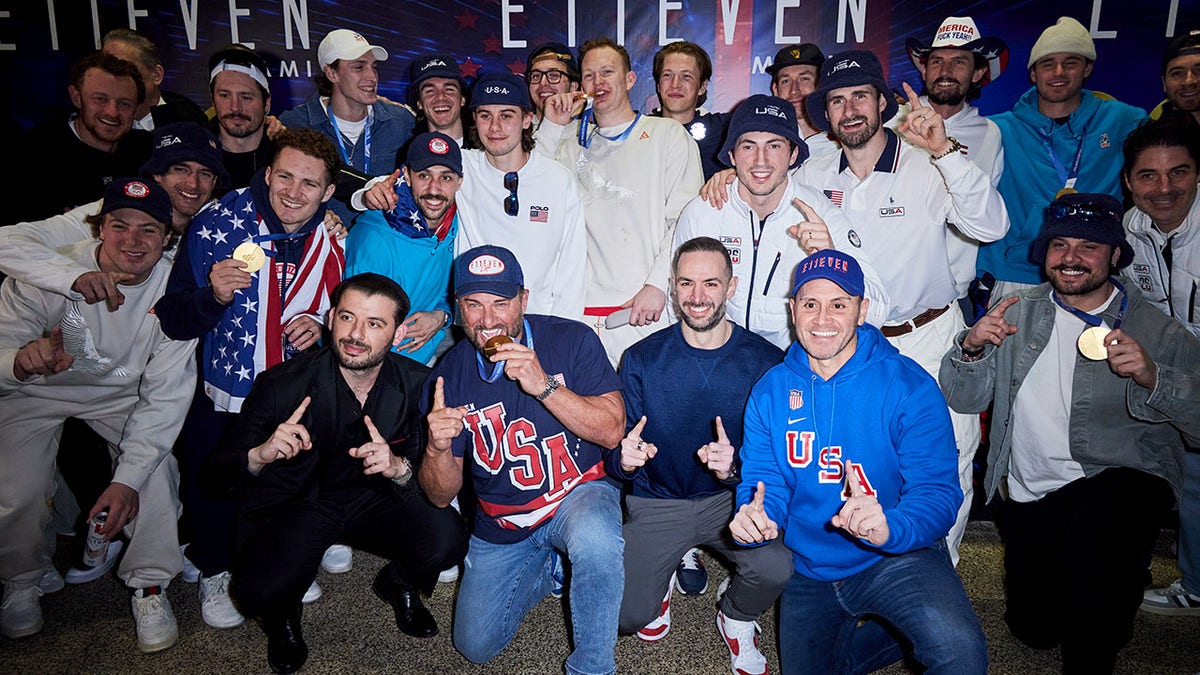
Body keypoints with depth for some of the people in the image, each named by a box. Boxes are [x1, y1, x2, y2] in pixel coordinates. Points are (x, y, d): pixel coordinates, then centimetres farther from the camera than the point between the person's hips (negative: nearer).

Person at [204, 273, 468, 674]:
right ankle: (282, 615, 13)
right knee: (261, 591, -30)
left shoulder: (418, 385, -16)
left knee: (446, 541, -24)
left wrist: (399, 468, -36)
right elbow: (217, 471, -15)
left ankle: (398, 584, 15)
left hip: (374, 498, 2)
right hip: (293, 505, -2)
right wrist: (259, 456, -38)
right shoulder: (282, 385, -21)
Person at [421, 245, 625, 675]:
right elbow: (441, 496, -6)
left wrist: (544, 386, -33)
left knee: (594, 541, -37)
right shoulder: (448, 375, -9)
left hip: (578, 494, -3)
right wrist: (438, 448, -29)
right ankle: (547, 567, 31)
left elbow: (611, 431, -21)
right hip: (501, 524, 4)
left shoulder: (571, 340, -15)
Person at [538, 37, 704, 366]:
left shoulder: (667, 134, 7)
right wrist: (551, 126, 5)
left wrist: (658, 284, -12)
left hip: (645, 310, -2)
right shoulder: (573, 143, 18)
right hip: (582, 309, 3)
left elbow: (685, 221, -1)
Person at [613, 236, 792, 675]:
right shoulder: (642, 359, -8)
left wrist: (735, 468, -30)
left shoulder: (765, 362, -11)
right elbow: (615, 453, -4)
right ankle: (663, 576, 26)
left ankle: (736, 616, 10)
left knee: (776, 567, -29)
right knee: (627, 617, -13)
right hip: (657, 502, 1)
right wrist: (625, 459, -28)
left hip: (732, 498, 0)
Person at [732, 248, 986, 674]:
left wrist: (889, 528, -43)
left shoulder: (909, 387, -16)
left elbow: (937, 493, -21)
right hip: (809, 568, 5)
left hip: (897, 558, -4)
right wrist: (755, 517, -29)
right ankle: (896, 630, 41)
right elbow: (763, 482, -5)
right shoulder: (770, 391, -5)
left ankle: (926, 628, 4)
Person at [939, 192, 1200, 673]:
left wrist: (1152, 378, -28)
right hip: (1027, 494, 4)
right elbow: (964, 399, 6)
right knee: (1033, 626, 5)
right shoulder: (1017, 315, 9)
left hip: (1121, 477, -3)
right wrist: (971, 348, -13)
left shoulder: (1160, 334, -1)